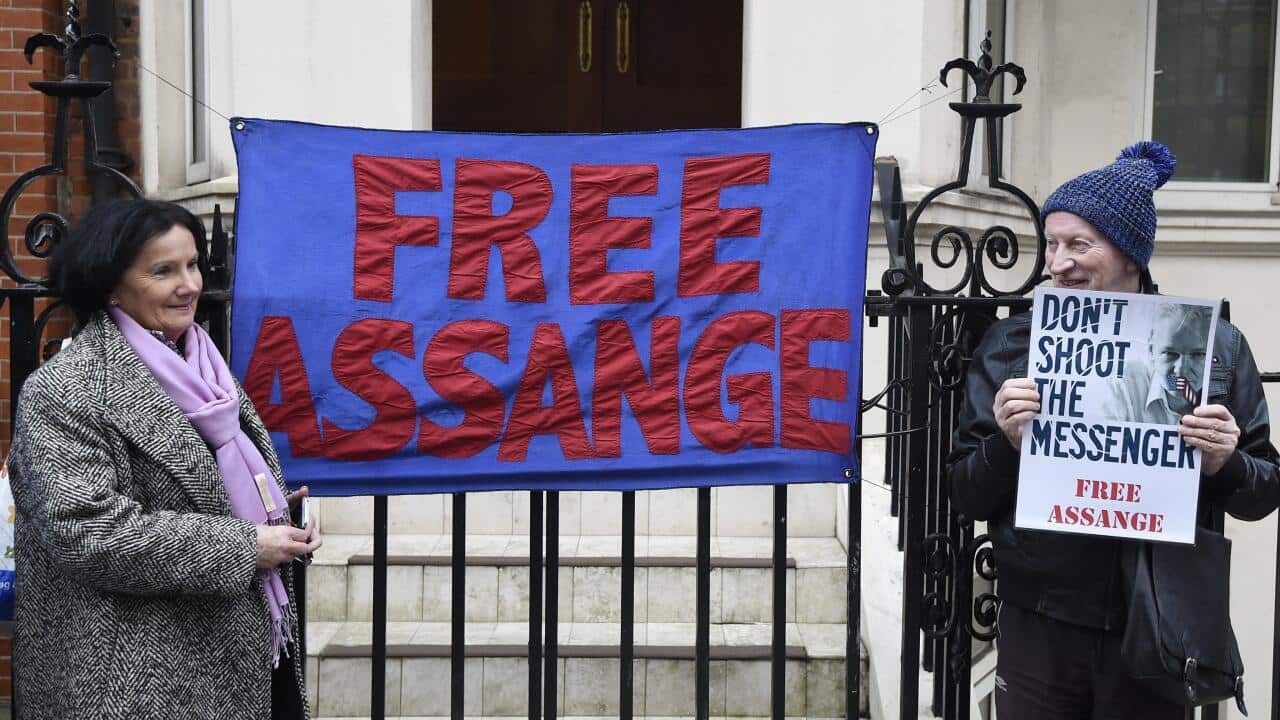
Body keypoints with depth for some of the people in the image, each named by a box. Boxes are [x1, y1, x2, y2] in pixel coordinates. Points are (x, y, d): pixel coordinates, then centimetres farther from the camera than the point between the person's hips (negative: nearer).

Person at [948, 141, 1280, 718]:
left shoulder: (1214, 345, 0)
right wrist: (1006, 443, -16)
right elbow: (966, 498, 3)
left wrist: (1224, 465, -15)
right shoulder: (1009, 344, 1)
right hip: (1038, 631, 0)